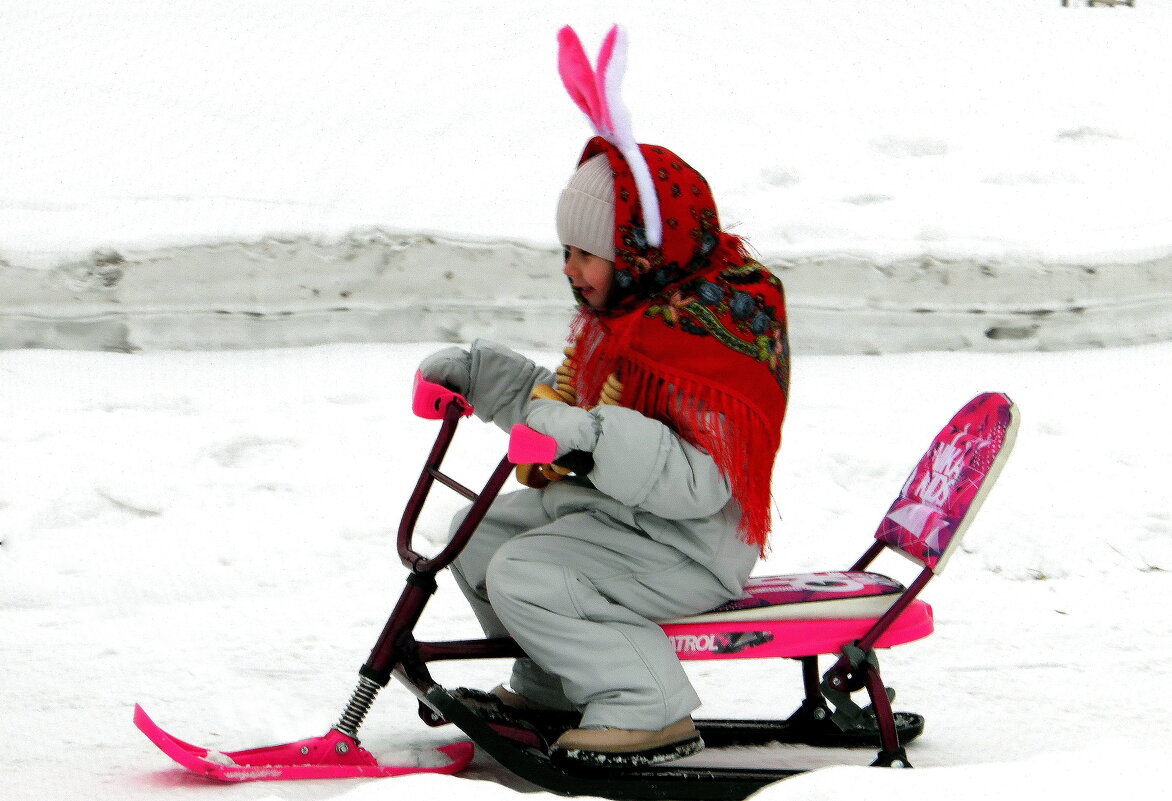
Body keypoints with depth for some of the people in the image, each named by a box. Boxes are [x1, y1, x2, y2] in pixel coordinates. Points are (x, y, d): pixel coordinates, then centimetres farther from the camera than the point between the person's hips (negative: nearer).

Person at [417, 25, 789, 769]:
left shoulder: (710, 339, -23)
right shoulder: (627, 314, 11)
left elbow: (699, 479, -33)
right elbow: (565, 401, 25)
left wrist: (593, 437, -42)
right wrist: (479, 371, 17)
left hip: (686, 545, -11)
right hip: (606, 505, 11)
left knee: (525, 576, -25)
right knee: (480, 535, 14)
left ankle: (650, 710, -18)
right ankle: (555, 684, 24)